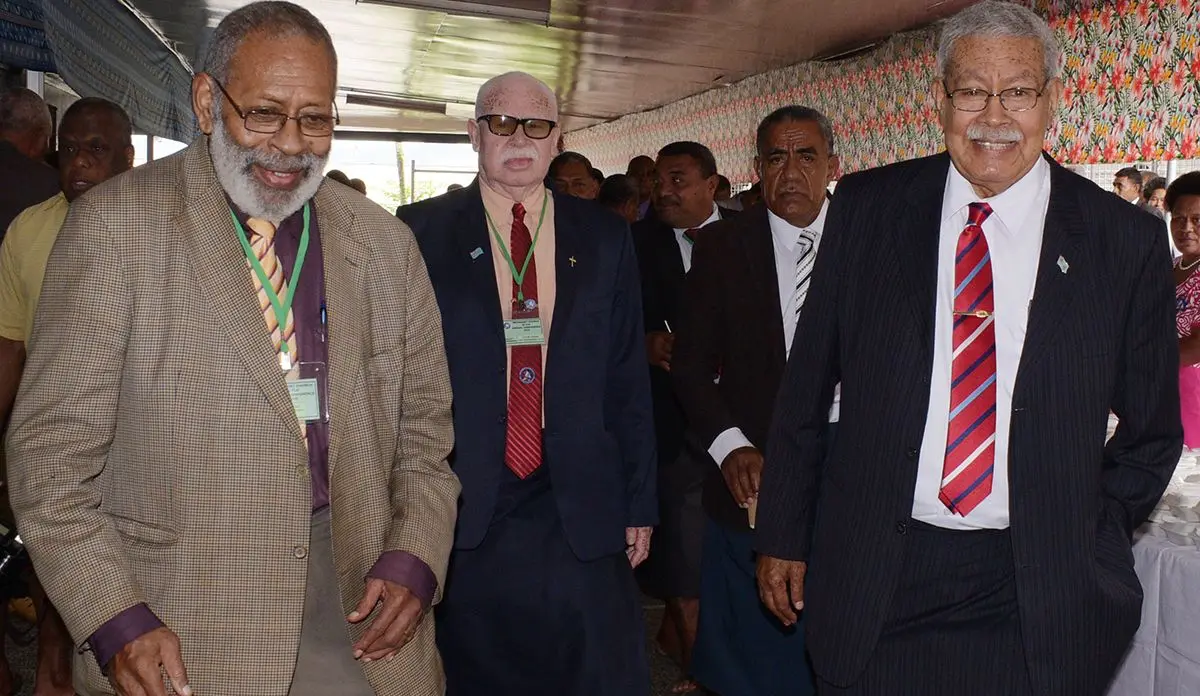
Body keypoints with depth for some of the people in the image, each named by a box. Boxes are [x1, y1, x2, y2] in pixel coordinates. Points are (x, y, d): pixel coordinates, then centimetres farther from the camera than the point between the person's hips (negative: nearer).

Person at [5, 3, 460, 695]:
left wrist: (415, 557, -3)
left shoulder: (385, 242, 6)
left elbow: (424, 420, 11)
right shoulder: (117, 224, -5)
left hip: (359, 592, 3)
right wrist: (114, 619, -13)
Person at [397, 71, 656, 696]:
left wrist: (640, 502, 6)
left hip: (580, 513, 2)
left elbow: (628, 380, 7)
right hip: (459, 511, -1)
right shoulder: (420, 232, 1)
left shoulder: (604, 239, 7)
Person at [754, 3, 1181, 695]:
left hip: (1041, 600, 0)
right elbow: (806, 389, 3)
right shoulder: (865, 208, -1)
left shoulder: (1125, 240, -2)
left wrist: (1088, 547, 3)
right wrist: (783, 535, 4)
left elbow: (1152, 433, 8)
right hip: (873, 582, 1)